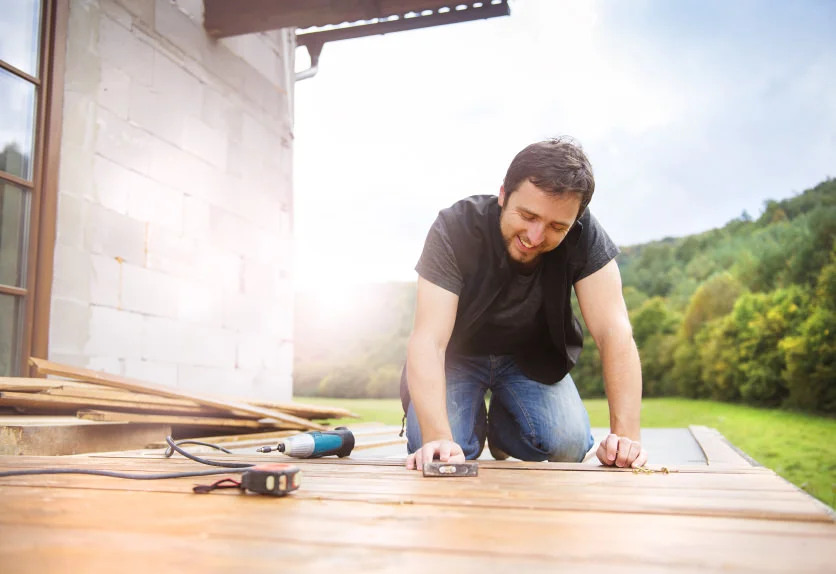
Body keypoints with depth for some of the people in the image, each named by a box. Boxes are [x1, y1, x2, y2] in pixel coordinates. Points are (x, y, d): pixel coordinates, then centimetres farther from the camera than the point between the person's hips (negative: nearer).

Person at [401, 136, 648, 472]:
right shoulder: (454, 229, -30)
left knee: (569, 444, -22)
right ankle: (475, 425, 14)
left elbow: (613, 331, -29)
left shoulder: (584, 237, -25)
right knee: (434, 460, -22)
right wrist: (437, 437, -50)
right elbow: (428, 340, -37)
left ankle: (503, 430, 12)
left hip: (533, 357, 2)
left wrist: (626, 435, -39)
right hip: (458, 356, -1)